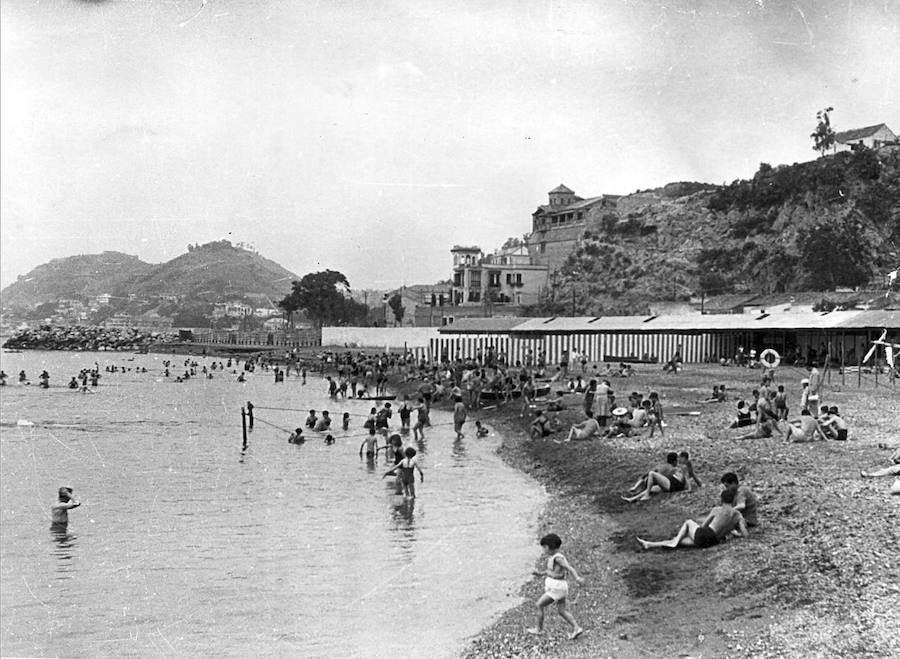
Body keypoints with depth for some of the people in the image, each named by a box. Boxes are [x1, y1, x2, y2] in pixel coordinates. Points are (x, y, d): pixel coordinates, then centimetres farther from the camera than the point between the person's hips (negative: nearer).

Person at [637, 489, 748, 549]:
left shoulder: (717, 510, 3)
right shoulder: (738, 515, 10)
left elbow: (703, 526, 9)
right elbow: (745, 535, 4)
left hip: (702, 535, -4)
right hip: (714, 541, 4)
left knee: (688, 522, 27)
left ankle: (675, 541, 8)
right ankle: (649, 545, 9)